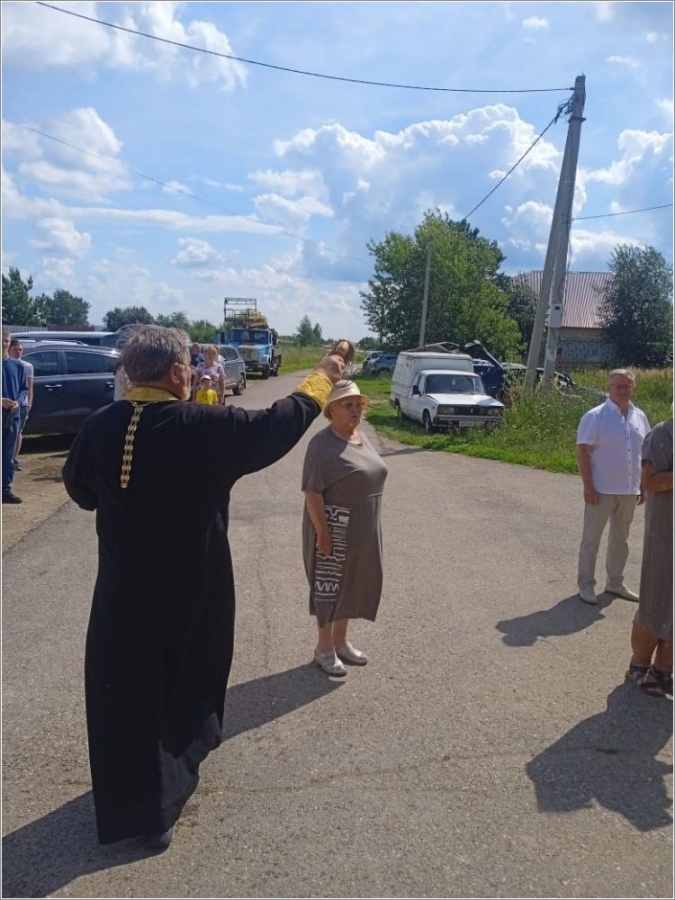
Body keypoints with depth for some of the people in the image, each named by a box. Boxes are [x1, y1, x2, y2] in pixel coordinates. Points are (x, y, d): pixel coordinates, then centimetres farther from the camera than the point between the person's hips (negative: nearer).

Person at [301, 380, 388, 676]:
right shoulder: (323, 443, -16)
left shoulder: (361, 437, 9)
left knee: (351, 585, 16)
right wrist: (322, 533, -22)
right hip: (335, 529, -8)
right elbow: (312, 492, -19)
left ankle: (341, 641, 31)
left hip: (362, 529, 8)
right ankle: (324, 648, 18)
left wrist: (370, 528, 16)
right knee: (329, 586, 4)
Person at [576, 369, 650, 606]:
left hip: (629, 490, 6)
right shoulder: (595, 416, -10)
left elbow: (645, 453, 14)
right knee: (592, 539, 3)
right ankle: (586, 585, 13)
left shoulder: (640, 417, 7)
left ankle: (615, 582, 28)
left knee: (620, 538, 15)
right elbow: (582, 452, -12)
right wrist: (588, 487, -17)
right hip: (601, 489, -6)